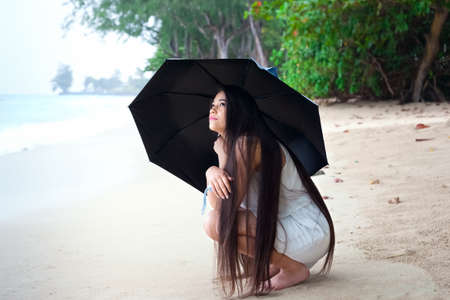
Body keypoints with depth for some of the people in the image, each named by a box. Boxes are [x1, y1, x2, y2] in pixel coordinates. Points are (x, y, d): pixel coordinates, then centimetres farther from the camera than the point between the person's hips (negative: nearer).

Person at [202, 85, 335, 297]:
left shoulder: (248, 144, -20)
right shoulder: (232, 142, 10)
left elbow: (228, 204, -23)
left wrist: (222, 152, -14)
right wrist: (212, 171, -19)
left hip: (307, 232, -10)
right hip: (281, 224, 10)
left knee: (215, 223, -23)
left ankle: (295, 269, -8)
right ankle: (275, 262, 14)